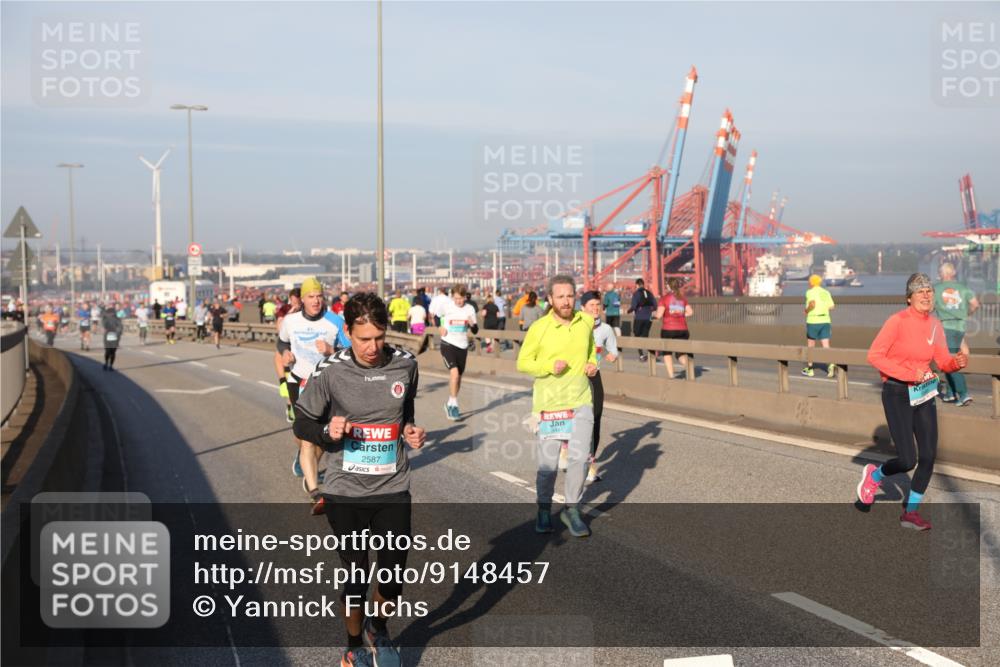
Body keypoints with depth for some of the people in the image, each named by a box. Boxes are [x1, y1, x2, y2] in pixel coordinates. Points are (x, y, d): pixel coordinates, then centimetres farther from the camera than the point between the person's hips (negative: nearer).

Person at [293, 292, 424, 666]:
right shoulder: (329, 372, -11)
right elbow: (302, 425, -1)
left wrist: (410, 431, -4)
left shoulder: (405, 365, -3)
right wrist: (328, 431, -21)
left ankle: (377, 627, 40)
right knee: (355, 576, 9)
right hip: (345, 493, -2)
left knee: (393, 578, 5)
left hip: (394, 489, 2)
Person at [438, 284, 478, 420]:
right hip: (448, 344, -4)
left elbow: (475, 331, 3)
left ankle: (450, 404, 31)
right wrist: (440, 327, -3)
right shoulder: (446, 306, -9)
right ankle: (454, 405, -14)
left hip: (462, 346, 4)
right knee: (454, 373, -22)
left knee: (458, 377, 13)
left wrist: (472, 324, -17)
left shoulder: (470, 309, -2)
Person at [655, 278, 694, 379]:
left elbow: (659, 315, -9)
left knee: (667, 352, 15)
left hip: (668, 330, -3)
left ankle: (671, 375, 6)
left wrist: (655, 314, 12)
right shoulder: (682, 298, 8)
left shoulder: (665, 298, -6)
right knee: (681, 353, 11)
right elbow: (690, 312, 4)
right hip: (682, 329, 3)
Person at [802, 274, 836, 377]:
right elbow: (832, 307, 6)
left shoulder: (810, 292, -6)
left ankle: (809, 368, 20)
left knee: (810, 345, 12)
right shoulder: (826, 293, 10)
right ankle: (831, 365, -24)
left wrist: (807, 310, -3)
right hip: (825, 321, 4)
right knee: (826, 346, -1)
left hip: (813, 321, -4)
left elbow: (812, 303, -22)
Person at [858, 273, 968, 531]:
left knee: (928, 456, 3)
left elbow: (944, 362, 6)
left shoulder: (935, 325, 4)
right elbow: (874, 355, -19)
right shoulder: (898, 321, -15)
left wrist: (958, 362, -17)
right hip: (897, 394, -6)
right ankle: (874, 475, 24)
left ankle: (910, 512, 19)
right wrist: (908, 374, -24)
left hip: (923, 394, 6)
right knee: (907, 461, -9)